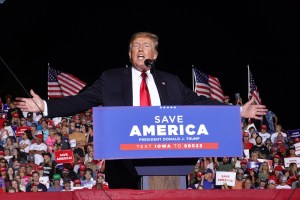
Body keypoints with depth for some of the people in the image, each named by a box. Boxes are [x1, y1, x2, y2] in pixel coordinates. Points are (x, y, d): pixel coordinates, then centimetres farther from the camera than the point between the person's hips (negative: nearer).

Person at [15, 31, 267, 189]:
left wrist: (237, 111, 6)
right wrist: (46, 106, -9)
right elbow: (81, 101, 3)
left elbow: (198, 102, 13)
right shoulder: (111, 79, 8)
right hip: (124, 160, -2)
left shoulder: (170, 82, 15)